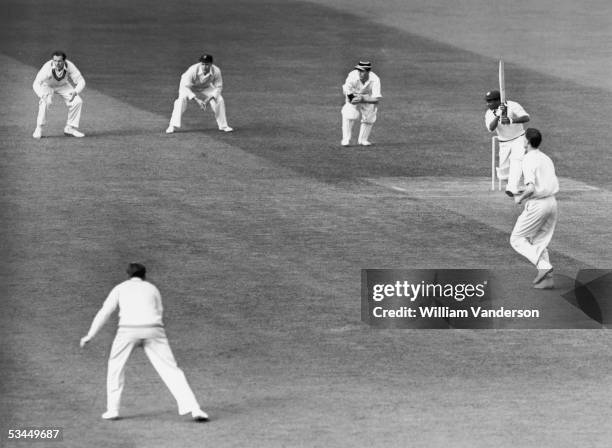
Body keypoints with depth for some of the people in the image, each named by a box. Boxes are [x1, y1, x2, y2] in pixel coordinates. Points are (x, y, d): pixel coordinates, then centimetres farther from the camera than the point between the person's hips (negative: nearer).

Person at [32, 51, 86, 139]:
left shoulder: (69, 66, -31)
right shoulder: (47, 67, -37)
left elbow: (81, 81, -24)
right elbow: (36, 84, -36)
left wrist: (75, 92, -45)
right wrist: (42, 95, -56)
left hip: (63, 85, 3)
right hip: (47, 85, -3)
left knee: (77, 102, -13)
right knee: (45, 102, -32)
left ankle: (70, 128, 6)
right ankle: (39, 129, -16)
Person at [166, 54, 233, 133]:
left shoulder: (216, 71, -29)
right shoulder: (193, 70, -39)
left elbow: (218, 87, -16)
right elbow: (185, 87, -37)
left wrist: (209, 99, -31)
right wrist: (196, 100, -46)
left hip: (205, 88, 3)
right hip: (190, 87, -3)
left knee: (219, 100, -12)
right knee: (182, 99, -29)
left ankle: (223, 126, 7)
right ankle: (173, 126, -25)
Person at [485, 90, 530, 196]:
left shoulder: (512, 106, -19)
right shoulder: (489, 113, -8)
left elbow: (526, 118, -32)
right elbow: (491, 128, -26)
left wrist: (511, 121, -48)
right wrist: (498, 115, -43)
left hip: (518, 140, -4)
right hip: (504, 143, 4)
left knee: (516, 161, -26)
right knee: (503, 173, 4)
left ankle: (512, 189, -34)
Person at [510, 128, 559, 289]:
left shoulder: (528, 160, -14)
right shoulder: (546, 159, 13)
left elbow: (531, 188, -24)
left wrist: (520, 198, -6)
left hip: (537, 204, -8)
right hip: (551, 202, 8)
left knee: (517, 240, 5)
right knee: (539, 241, 16)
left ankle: (544, 266, -11)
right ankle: (547, 279, 6)